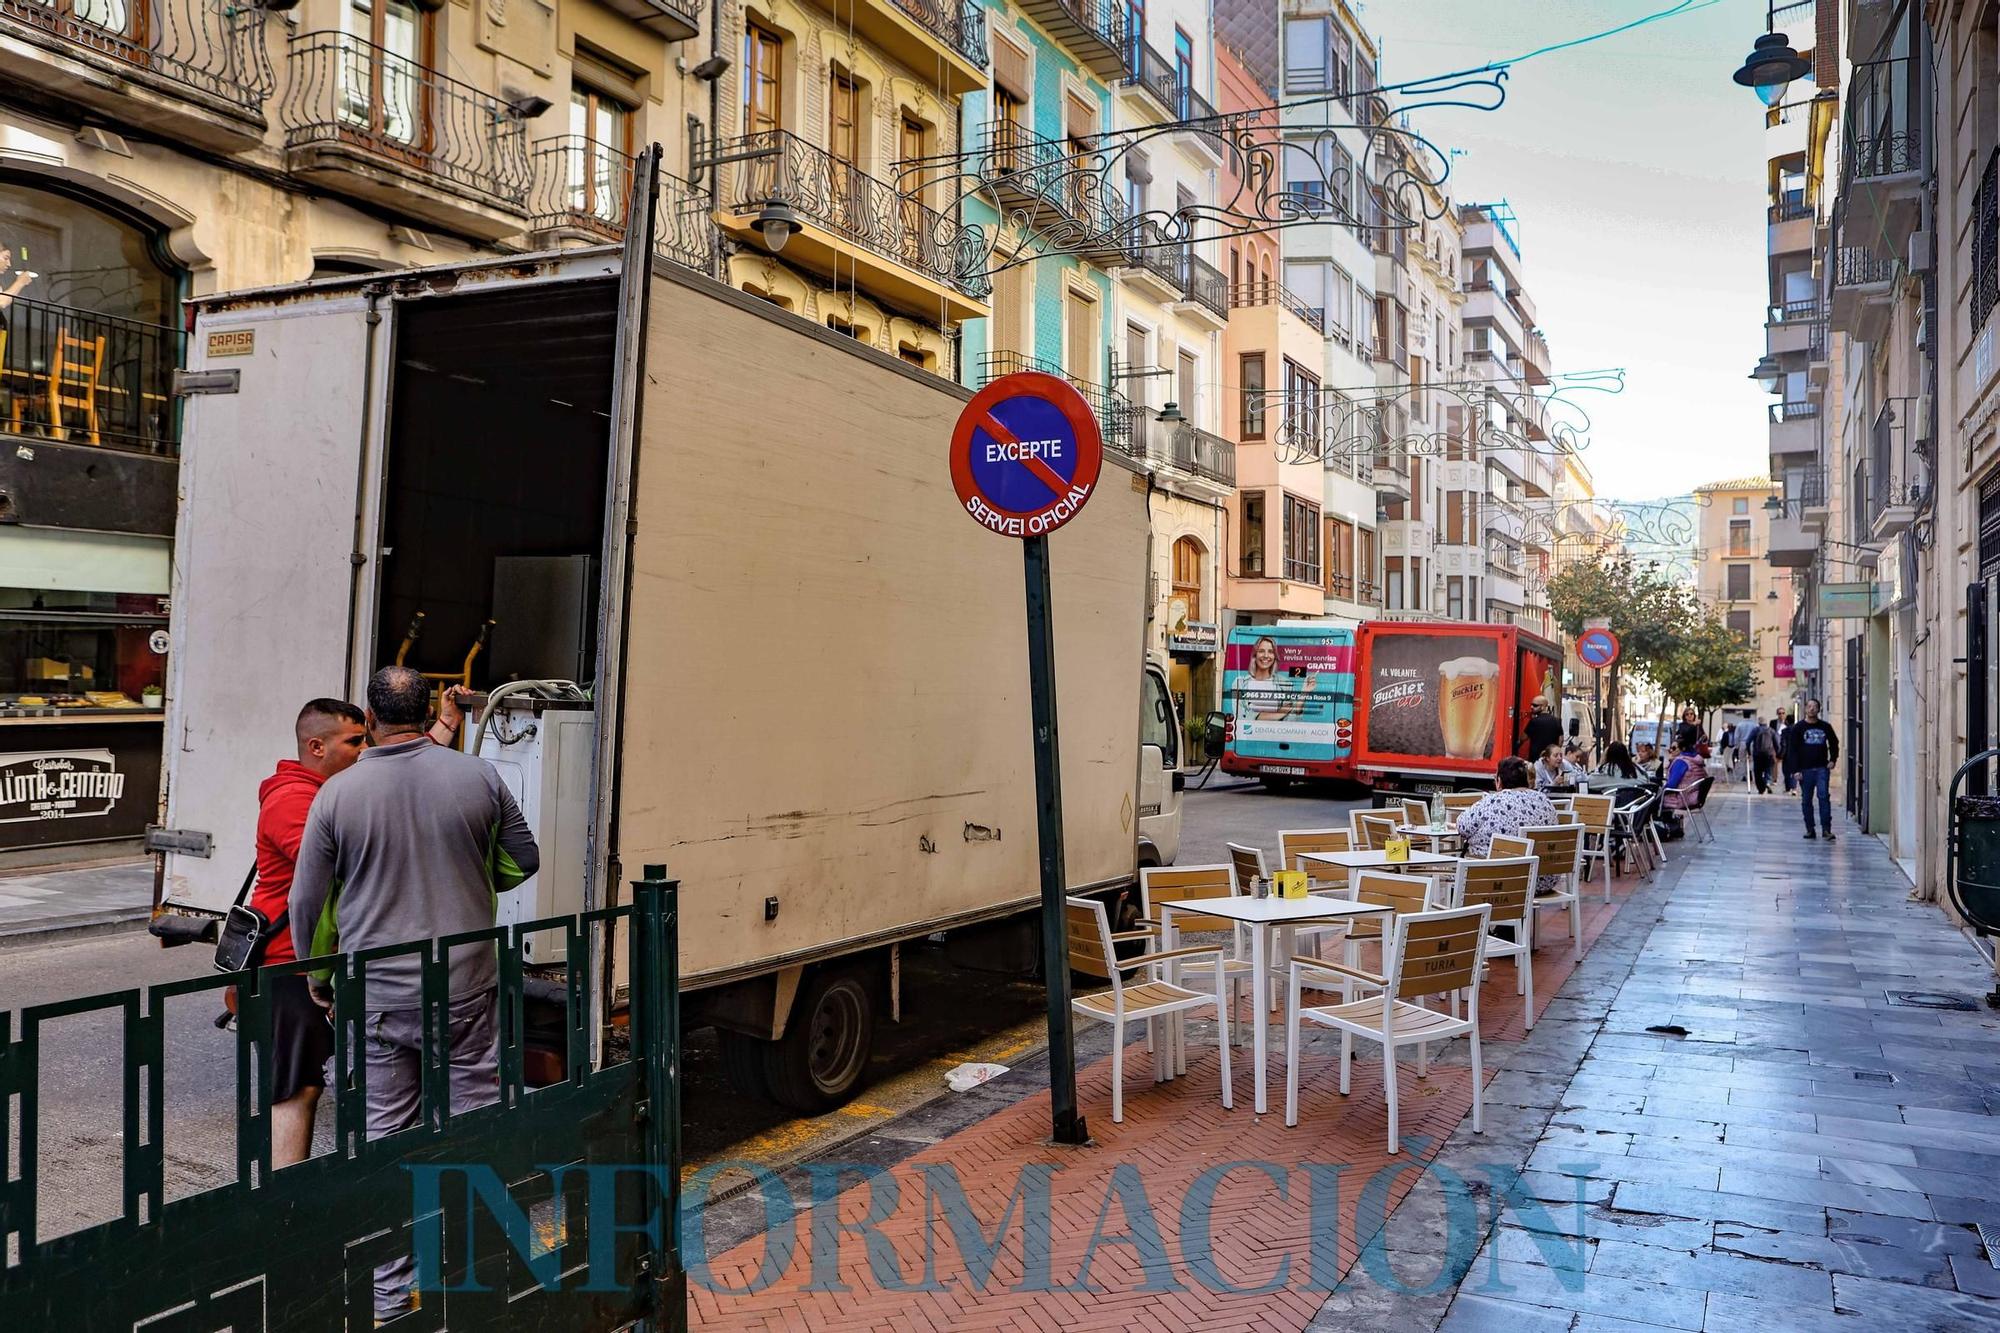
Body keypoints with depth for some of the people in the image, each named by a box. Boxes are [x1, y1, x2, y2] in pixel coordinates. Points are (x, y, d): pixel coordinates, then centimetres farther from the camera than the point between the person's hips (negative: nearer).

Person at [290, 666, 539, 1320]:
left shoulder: (338, 792, -5)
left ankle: (390, 1294, 20)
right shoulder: (479, 777, -5)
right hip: (467, 987, 0)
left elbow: (308, 899, 2)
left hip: (375, 992, 1)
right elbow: (522, 861, 6)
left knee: (384, 1136, 11)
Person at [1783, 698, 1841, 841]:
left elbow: (1834, 743, 21)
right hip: (1805, 769, 0)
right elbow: (1792, 750, -1)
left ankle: (1826, 829, -8)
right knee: (1806, 800, 5)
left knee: (1824, 796, -10)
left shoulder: (1826, 726, 7)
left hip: (1822, 768, 0)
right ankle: (1810, 830, 11)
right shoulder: (1798, 727, 1)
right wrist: (1796, 770, -8)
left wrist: (1833, 759, 7)